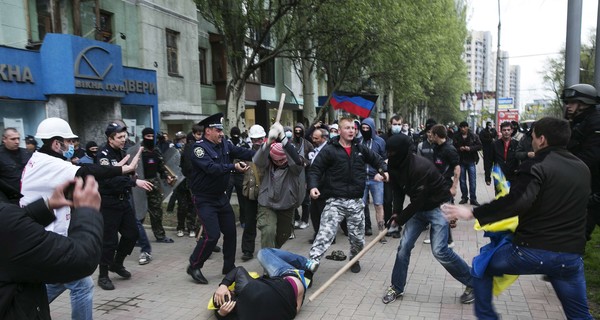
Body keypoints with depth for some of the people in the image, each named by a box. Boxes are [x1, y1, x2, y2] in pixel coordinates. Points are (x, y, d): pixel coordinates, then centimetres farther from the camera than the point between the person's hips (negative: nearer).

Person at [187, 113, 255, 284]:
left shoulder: (224, 145, 4)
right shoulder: (199, 147, -17)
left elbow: (242, 152, -7)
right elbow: (212, 168, -30)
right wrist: (233, 166, -34)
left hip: (221, 197, 8)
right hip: (204, 199, -8)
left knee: (230, 231, 12)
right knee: (212, 235, -12)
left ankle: (229, 267, 28)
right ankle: (194, 266, 9)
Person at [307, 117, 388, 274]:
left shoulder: (360, 149, 9)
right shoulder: (329, 149, -4)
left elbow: (378, 160, 22)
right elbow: (315, 170, -5)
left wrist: (384, 171, 1)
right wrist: (313, 186, -22)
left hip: (356, 202, 4)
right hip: (335, 201, -4)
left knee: (358, 238, 13)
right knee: (325, 235, -15)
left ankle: (354, 260, 41)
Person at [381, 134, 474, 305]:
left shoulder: (420, 167, -33)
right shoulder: (395, 166, -9)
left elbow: (418, 200, -29)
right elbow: (397, 190, 2)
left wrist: (400, 220, -19)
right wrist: (396, 213, -12)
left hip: (438, 206, -7)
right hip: (419, 208, 7)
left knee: (439, 250, -13)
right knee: (404, 245, 3)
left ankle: (473, 282, 9)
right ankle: (397, 288, 17)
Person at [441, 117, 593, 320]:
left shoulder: (536, 167, -12)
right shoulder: (583, 169, 10)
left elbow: (516, 201, -28)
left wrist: (472, 213, -24)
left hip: (532, 250, -6)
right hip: (571, 255, 6)